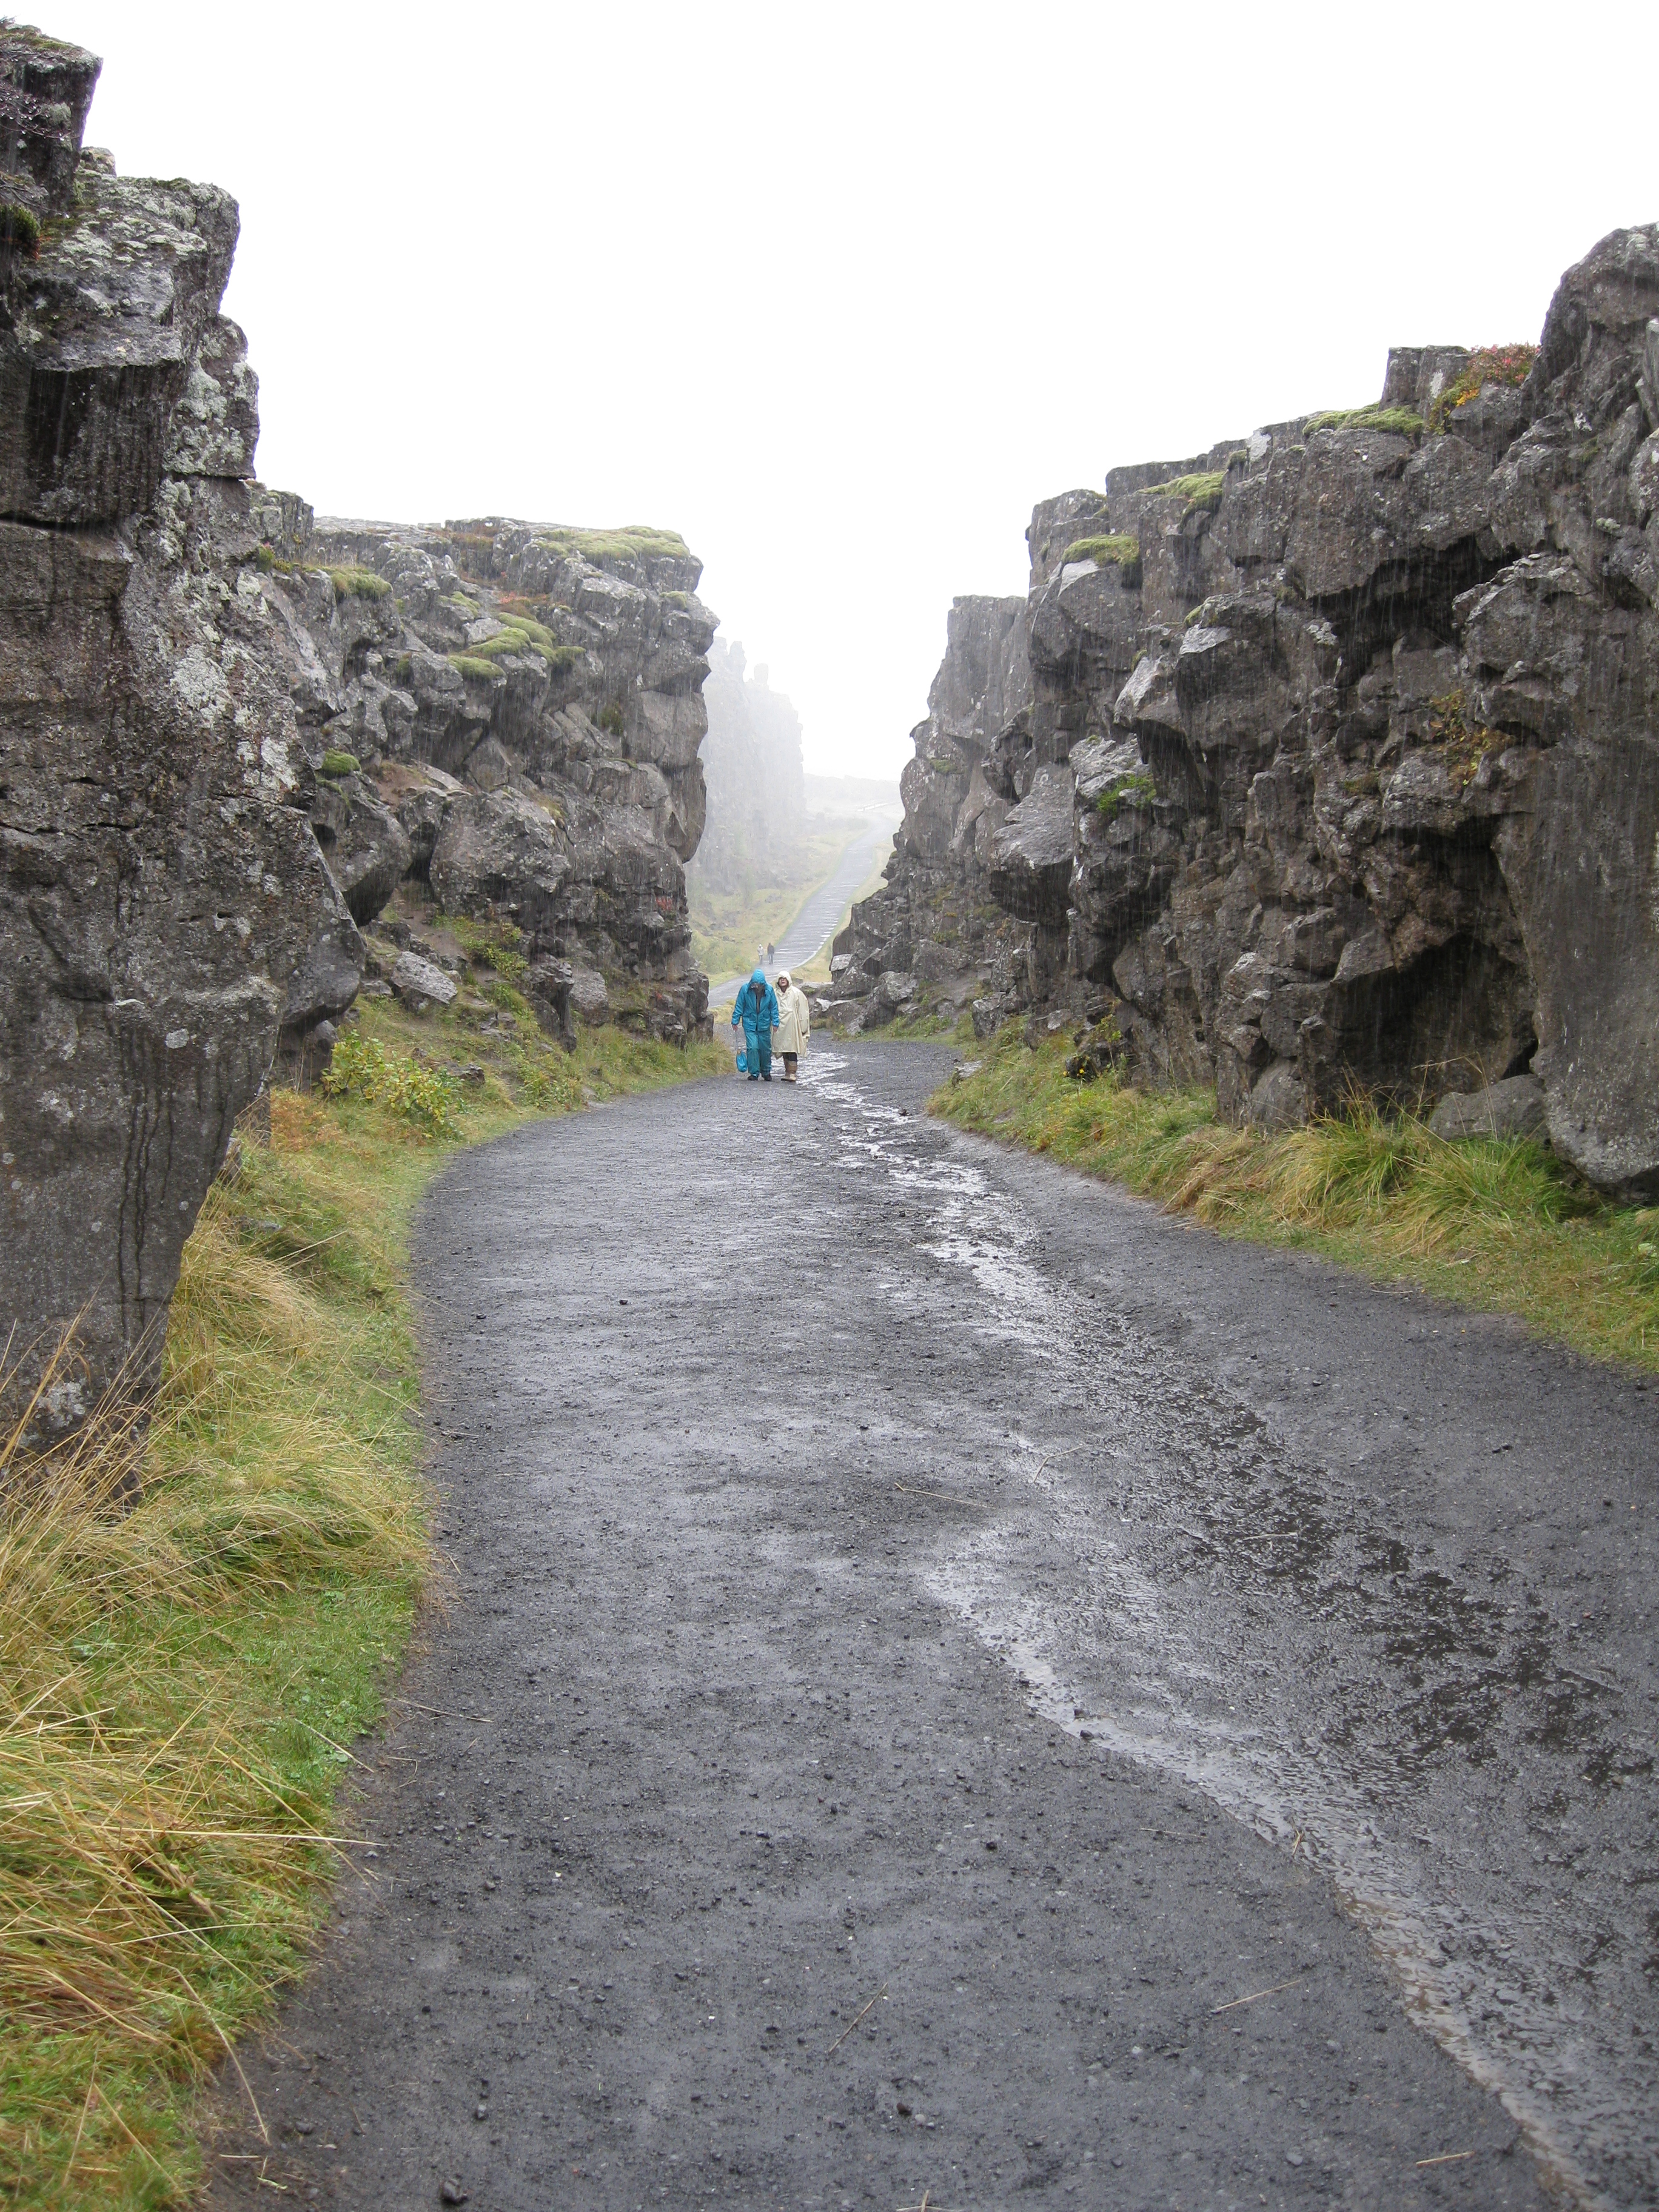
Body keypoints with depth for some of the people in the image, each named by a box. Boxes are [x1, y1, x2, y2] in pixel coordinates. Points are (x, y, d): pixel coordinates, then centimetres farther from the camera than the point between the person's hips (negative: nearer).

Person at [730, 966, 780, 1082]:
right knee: (752, 1048, -10)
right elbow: (739, 1006, -1)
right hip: (750, 1024, -1)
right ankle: (754, 1073, -2)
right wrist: (735, 1020, -1)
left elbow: (774, 1007, 3)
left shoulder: (769, 990, -7)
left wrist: (775, 1022, 1)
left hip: (764, 1024, 1)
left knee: (765, 1049, 9)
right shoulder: (745, 989, -10)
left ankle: (766, 1072, 26)